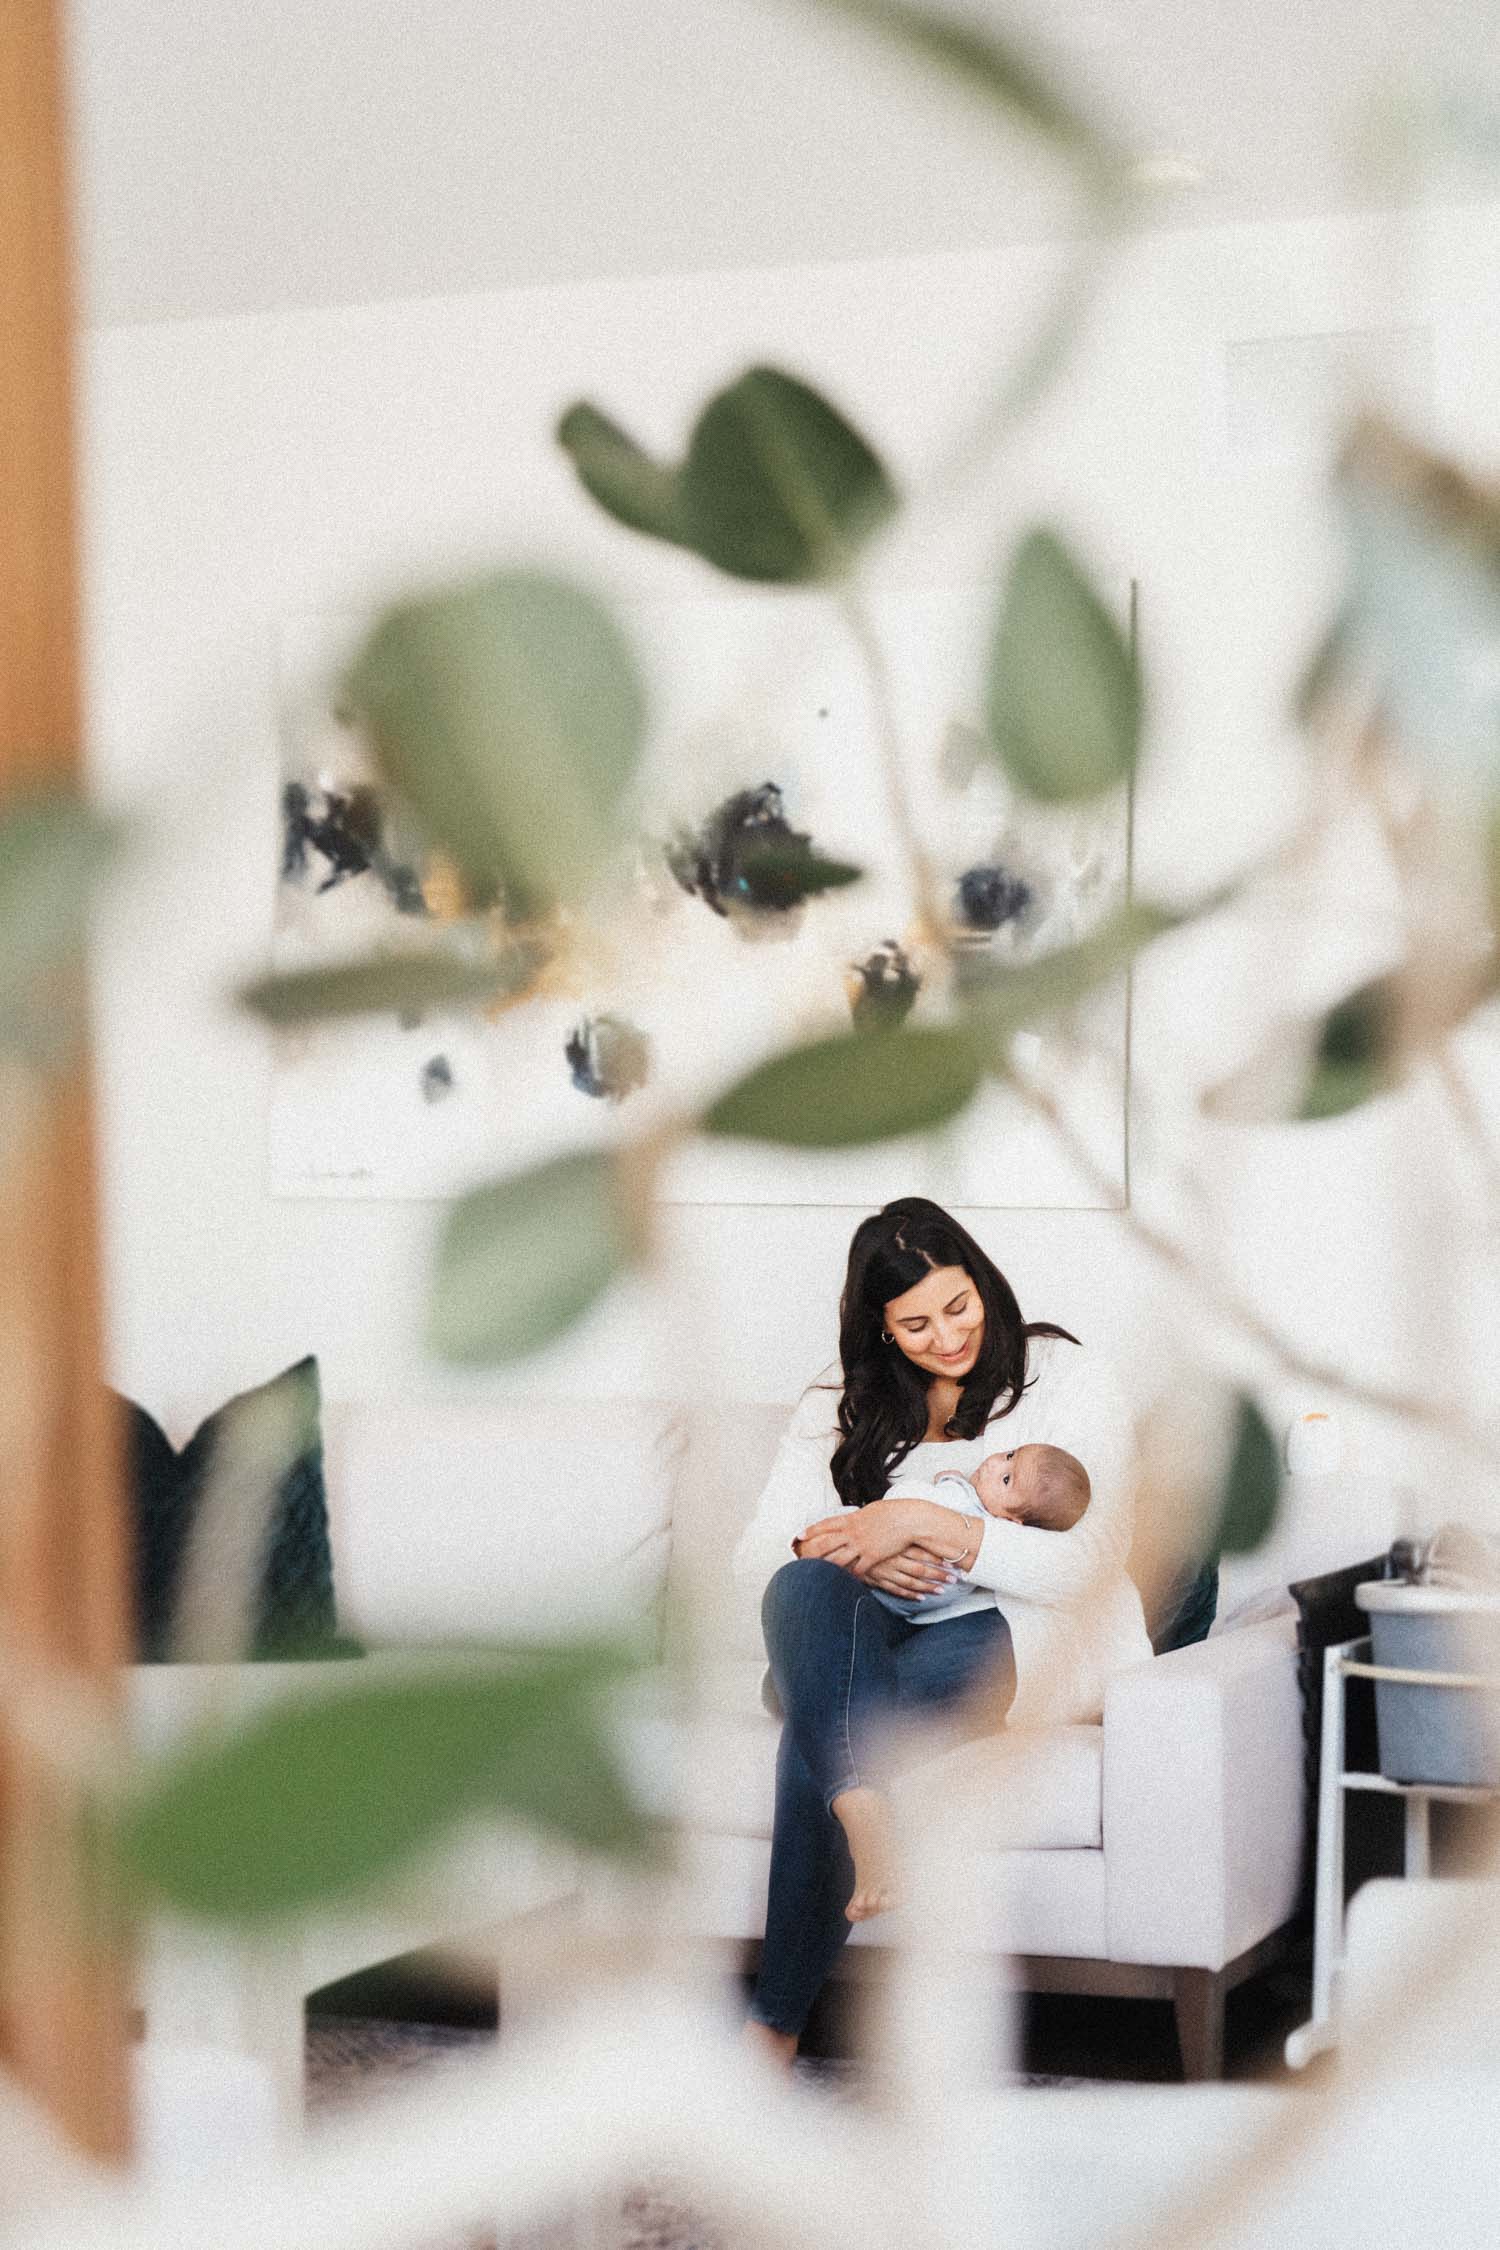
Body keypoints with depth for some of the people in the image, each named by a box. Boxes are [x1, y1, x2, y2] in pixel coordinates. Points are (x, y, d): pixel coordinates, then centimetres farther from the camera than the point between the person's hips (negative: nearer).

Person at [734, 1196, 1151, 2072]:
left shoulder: (1069, 1379, 0)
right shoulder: (844, 1404, 13)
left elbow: (1085, 1563, -13)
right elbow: (756, 1554, 4)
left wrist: (927, 1524, -22)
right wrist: (850, 1549, -19)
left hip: (1026, 1639, -4)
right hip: (878, 1632, 4)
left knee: (816, 1731, -33)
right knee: (806, 1584, -36)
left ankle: (781, 2019, -34)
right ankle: (872, 1830, -56)